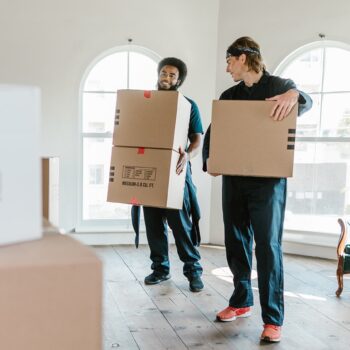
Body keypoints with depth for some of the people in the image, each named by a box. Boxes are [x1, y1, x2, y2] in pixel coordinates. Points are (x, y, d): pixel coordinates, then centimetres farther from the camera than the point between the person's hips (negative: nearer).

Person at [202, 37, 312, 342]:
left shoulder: (278, 85, 2)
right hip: (234, 179, 5)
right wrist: (209, 160, -6)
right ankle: (241, 302, 28)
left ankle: (273, 319, 2)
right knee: (236, 243, 11)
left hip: (268, 180, -5)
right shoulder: (229, 95, 14)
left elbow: (306, 102, -12)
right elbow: (212, 132, 13)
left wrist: (295, 95, -36)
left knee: (268, 246, -5)